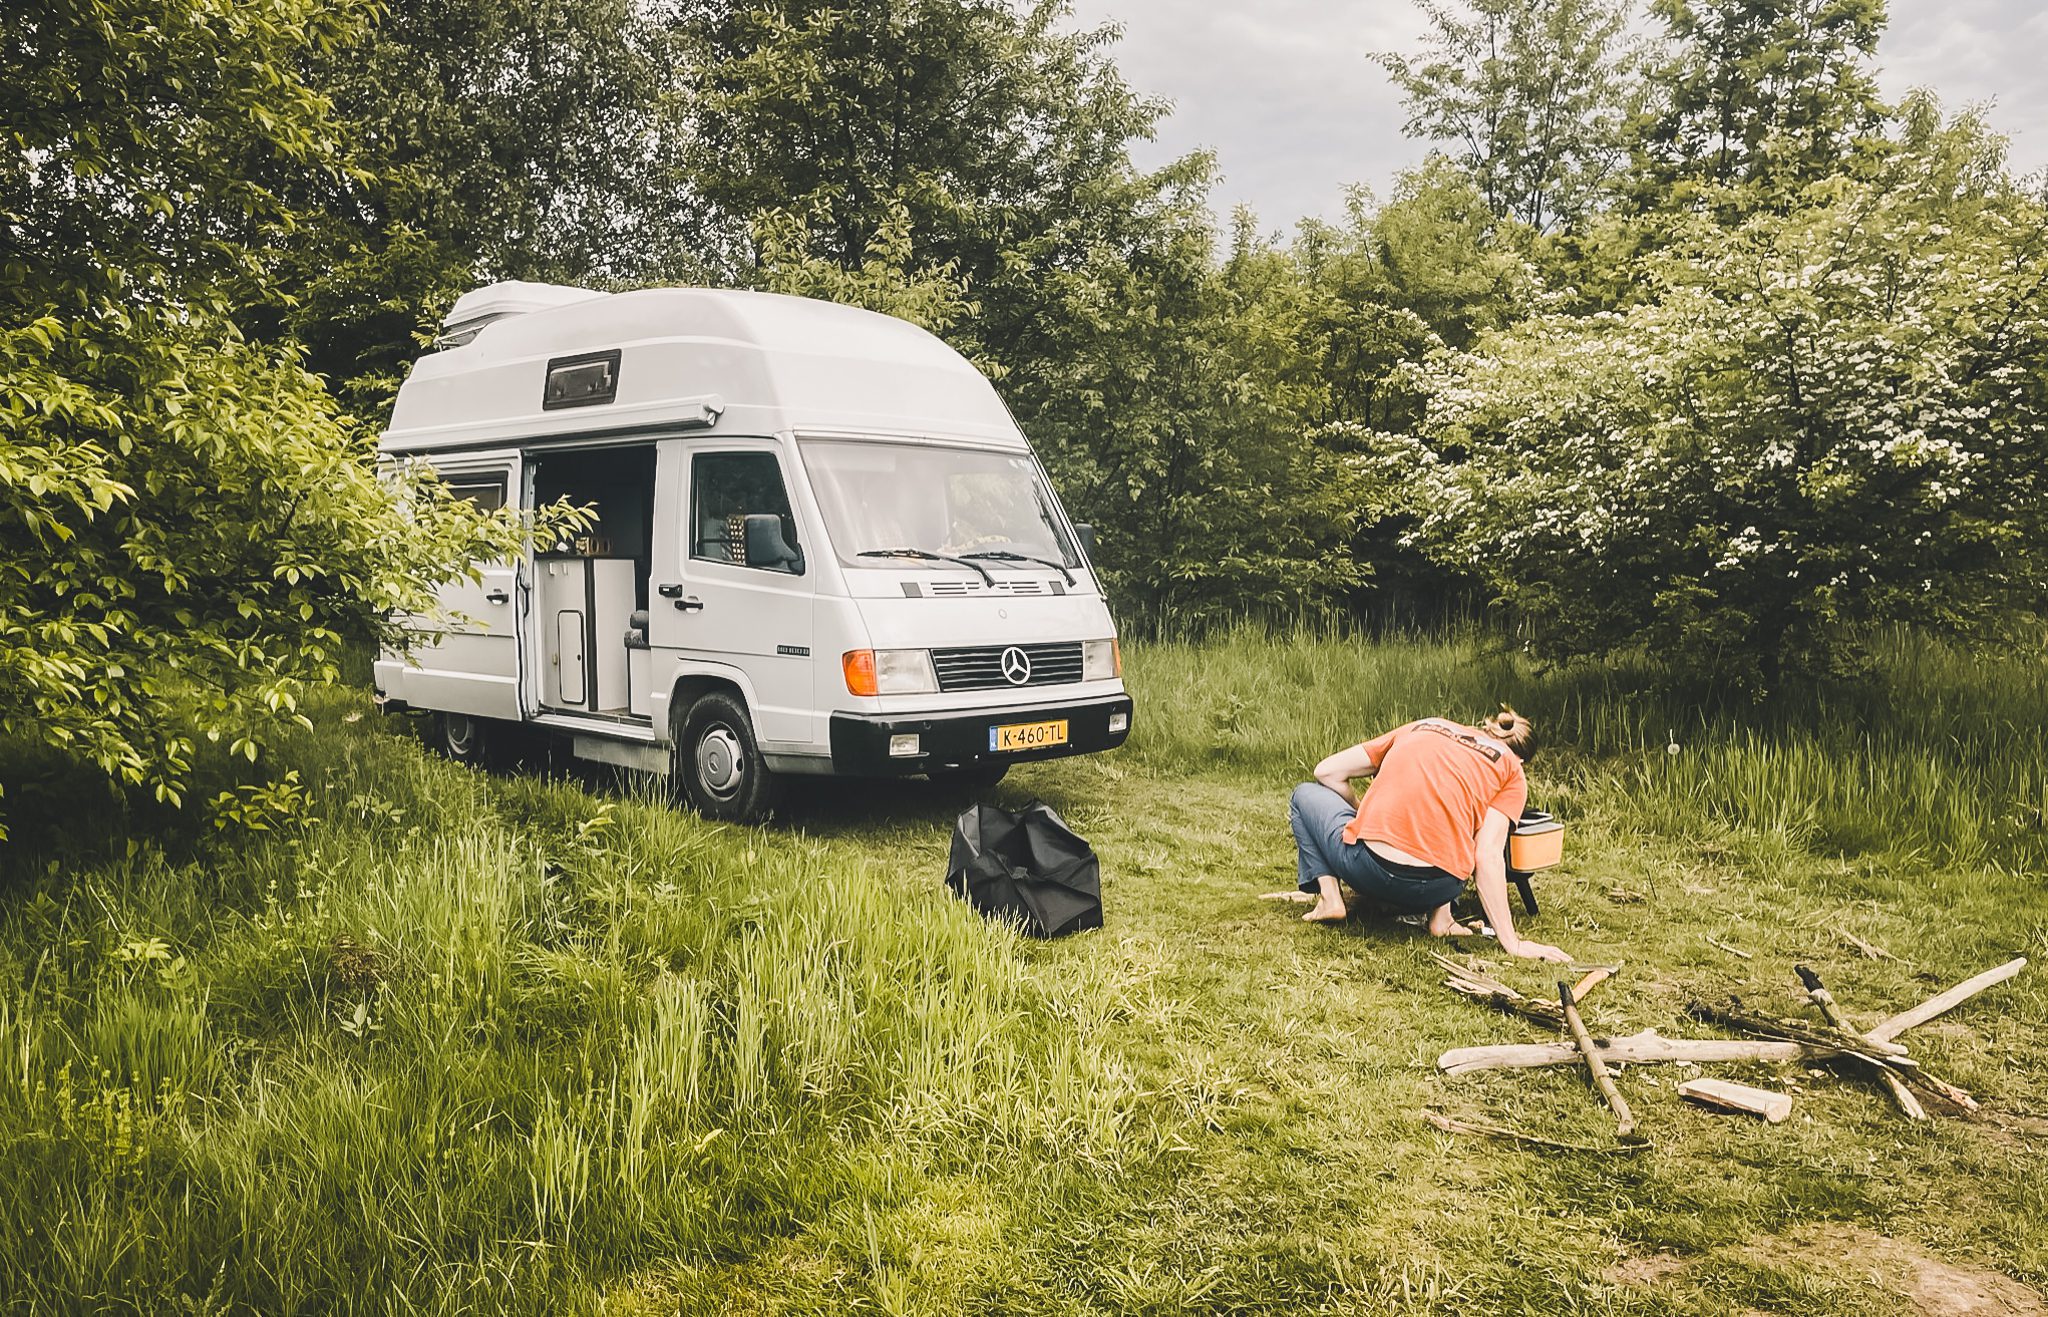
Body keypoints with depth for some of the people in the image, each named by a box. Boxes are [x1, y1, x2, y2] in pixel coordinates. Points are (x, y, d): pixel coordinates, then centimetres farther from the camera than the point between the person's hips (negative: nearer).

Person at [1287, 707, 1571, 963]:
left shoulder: (1421, 728, 21)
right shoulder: (1512, 771, 14)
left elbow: (1327, 771, 20)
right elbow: (1488, 856, 0)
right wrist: (1512, 943, 1)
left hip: (1366, 869, 0)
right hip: (1437, 888, 0)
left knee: (1305, 794, 29)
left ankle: (1329, 898, 10)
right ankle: (1440, 917, 14)